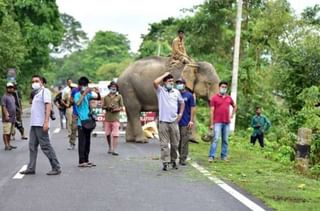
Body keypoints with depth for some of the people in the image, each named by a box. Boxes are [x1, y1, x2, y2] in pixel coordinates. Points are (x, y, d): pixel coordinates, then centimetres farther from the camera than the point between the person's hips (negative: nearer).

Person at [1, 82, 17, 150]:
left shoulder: (12, 96, 18)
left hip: (12, 118, 8)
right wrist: (6, 115, -27)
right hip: (7, 119, -8)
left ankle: (9, 144, 17)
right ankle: (6, 145, -9)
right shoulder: (4, 97, -9)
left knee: (9, 132, 12)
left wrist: (14, 116, 23)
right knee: (6, 132, -8)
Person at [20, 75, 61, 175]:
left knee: (46, 146, -7)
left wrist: (46, 122, -23)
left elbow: (48, 106, -15)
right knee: (32, 146, 9)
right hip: (34, 124, 9)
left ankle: (56, 168, -3)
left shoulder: (45, 91, -6)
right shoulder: (36, 93, 21)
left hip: (41, 124, -9)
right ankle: (31, 168, 14)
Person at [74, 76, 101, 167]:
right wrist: (84, 93, -28)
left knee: (87, 142, 11)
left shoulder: (88, 95, 11)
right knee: (82, 142, -7)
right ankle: (81, 161, -6)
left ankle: (86, 160, 18)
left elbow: (98, 98, 10)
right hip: (81, 122, -7)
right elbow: (78, 103, -25)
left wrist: (98, 93, -11)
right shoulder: (77, 95, -6)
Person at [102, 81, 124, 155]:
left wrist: (117, 109, -12)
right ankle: (110, 148, 27)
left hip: (115, 118, -3)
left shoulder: (119, 97, 7)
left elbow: (122, 107, 7)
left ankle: (114, 150, -13)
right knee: (108, 134, 9)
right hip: (107, 118, 3)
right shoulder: (106, 97, 12)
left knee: (115, 135, -11)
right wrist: (107, 107, -8)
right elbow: (103, 106, 13)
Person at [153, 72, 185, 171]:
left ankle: (173, 160, 23)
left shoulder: (176, 92, 11)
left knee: (175, 143, 7)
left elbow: (182, 103, 24)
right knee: (164, 143, -3)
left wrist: (180, 113, 10)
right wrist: (165, 75, -7)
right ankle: (165, 162, -1)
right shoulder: (160, 91, 1)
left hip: (174, 121, 3)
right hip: (163, 121, -3)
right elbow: (155, 82, -19)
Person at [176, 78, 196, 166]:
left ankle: (183, 159, 3)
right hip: (176, 122, 3)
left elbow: (193, 108, -1)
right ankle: (180, 157, 17)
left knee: (185, 141, -2)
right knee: (177, 141, 7)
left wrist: (191, 120, -8)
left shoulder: (189, 95, 1)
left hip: (186, 122, -3)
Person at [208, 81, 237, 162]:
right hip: (218, 122, -4)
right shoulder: (214, 98, -1)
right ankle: (211, 156, -11)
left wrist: (232, 115, 15)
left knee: (225, 140, 7)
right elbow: (212, 111, -4)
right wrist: (212, 124, -8)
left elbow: (234, 106, 30)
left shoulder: (229, 98, 11)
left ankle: (224, 156, 14)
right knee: (215, 139, -11)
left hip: (227, 122, 4)